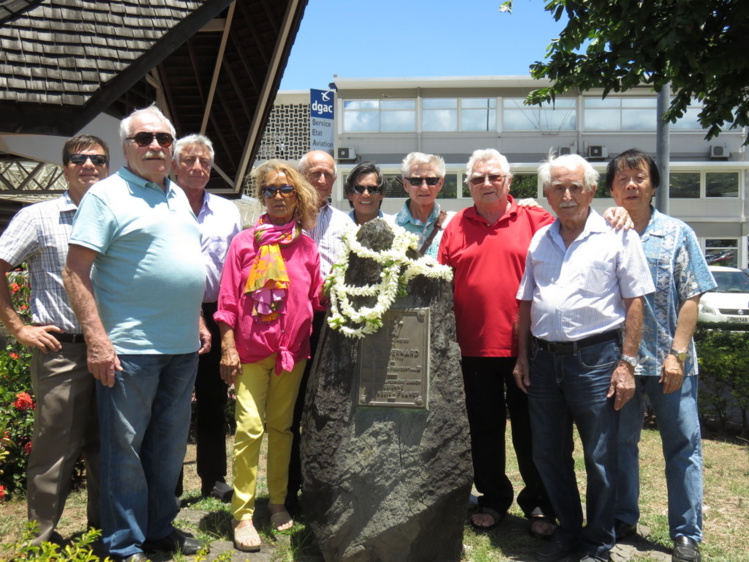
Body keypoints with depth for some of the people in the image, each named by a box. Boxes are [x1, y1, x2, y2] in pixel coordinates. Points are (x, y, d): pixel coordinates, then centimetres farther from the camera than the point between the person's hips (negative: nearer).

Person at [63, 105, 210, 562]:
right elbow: (76, 272, -12)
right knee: (125, 446, 4)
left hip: (183, 346, 7)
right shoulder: (107, 195, -6)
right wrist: (96, 338, -18)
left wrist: (198, 321, 17)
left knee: (170, 443, 16)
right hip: (130, 348, -7)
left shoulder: (178, 196, 15)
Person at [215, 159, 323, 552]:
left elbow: (316, 301, 9)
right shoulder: (244, 242, 0)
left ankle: (278, 503, 26)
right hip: (250, 350, -2)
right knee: (250, 427, -7)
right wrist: (228, 347, -6)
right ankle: (242, 514, 4)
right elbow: (228, 299, -1)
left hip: (292, 350, 2)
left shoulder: (307, 247, 5)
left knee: (282, 427, 12)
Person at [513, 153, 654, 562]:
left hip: (594, 358, -5)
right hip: (544, 359, 5)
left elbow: (635, 301, -4)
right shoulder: (540, 240, 12)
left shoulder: (617, 236, -2)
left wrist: (627, 362, -10)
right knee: (548, 454, 14)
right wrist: (523, 356, 10)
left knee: (600, 458, 5)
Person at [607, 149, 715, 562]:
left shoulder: (677, 234, 2)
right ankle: (623, 518, 30)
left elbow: (690, 299, -2)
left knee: (683, 446, 5)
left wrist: (677, 353, -9)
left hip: (667, 360, -1)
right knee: (620, 442, 13)